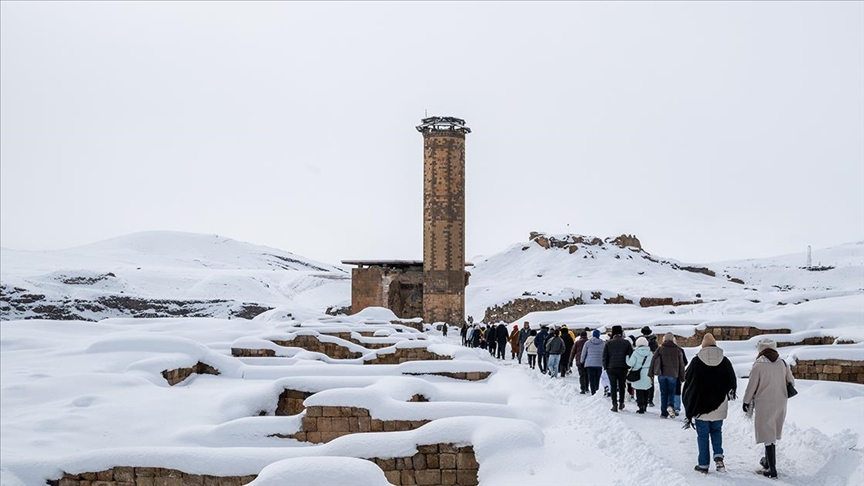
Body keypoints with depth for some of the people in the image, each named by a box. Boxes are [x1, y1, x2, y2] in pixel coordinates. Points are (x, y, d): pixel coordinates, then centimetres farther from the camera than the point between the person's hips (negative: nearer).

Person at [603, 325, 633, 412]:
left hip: (611, 368, -1)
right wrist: (629, 366, 11)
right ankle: (621, 403, 21)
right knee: (622, 386, 16)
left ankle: (615, 405, -2)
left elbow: (605, 356, 0)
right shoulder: (626, 342, -1)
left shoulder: (609, 343, -2)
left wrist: (605, 367, 8)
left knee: (613, 386, 4)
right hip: (623, 368, 1)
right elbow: (631, 355, 2)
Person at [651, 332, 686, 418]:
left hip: (662, 374, 0)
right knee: (671, 392, 10)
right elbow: (681, 364, 6)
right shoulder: (677, 350, 3)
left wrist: (652, 372, 7)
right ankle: (670, 406, -18)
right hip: (673, 374, 0)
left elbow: (653, 360, 0)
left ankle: (664, 413, 7)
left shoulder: (660, 348, 1)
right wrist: (682, 376, 13)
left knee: (663, 393, 8)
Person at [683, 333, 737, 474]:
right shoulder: (725, 361, -3)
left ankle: (703, 465, 9)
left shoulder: (696, 361, -10)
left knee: (703, 435, 6)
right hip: (719, 406, 2)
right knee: (716, 431, 21)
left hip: (700, 404, -2)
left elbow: (687, 379, 0)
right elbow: (732, 382, 4)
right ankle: (718, 456, 2)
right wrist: (730, 393, 25)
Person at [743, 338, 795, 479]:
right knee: (773, 432, 20)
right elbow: (791, 381, 11)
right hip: (780, 403, 5)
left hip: (764, 404, -5)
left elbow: (751, 386, -9)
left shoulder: (758, 365, -13)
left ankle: (772, 468, -3)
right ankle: (768, 460, 35)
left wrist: (746, 402, 5)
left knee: (768, 434, -1)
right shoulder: (782, 363, 1)